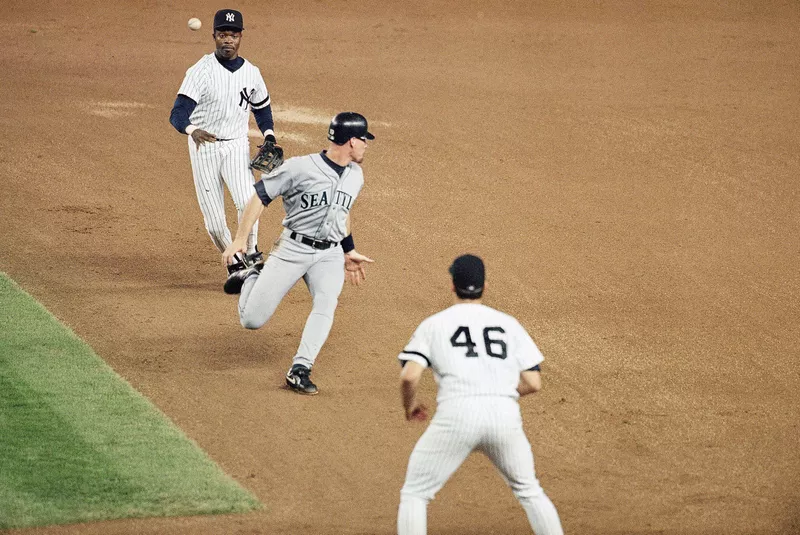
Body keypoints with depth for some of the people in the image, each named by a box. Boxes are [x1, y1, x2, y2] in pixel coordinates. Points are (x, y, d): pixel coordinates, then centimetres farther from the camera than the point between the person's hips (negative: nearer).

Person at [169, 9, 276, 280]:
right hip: (204, 147, -2)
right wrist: (193, 130, -46)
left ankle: (251, 253, -1)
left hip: (237, 146, 2)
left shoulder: (251, 72, 1)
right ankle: (235, 266, 22)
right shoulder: (201, 71, -14)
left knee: (248, 203, -23)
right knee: (214, 222, -1)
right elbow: (178, 114, -24)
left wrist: (269, 136, 1)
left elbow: (262, 107, 19)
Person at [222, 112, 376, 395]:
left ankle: (299, 370, -25)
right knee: (252, 319, -5)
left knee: (326, 302, -26)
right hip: (292, 249, -4)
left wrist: (349, 251, 29)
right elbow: (260, 196, -9)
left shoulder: (355, 176, 8)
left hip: (330, 255, 4)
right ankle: (251, 277, 27)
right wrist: (239, 239, -14)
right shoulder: (300, 167, -14)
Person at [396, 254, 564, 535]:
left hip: (457, 412, -3)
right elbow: (533, 383, 11)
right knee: (529, 490, 23)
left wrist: (410, 407, 19)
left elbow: (409, 376, -1)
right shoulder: (508, 323, 18)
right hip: (505, 414, 3)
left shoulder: (434, 324, 12)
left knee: (414, 493, 11)